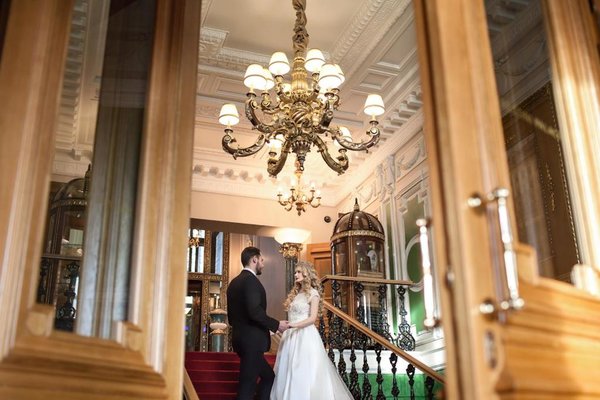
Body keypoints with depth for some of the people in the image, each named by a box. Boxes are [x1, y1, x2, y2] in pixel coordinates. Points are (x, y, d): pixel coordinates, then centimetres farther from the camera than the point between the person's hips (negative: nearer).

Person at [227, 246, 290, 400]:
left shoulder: (234, 282, 15)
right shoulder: (250, 280, -14)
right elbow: (255, 311, -24)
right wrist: (276, 324, -12)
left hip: (241, 338, 10)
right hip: (251, 340, -10)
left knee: (268, 376, 19)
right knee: (247, 386, -5)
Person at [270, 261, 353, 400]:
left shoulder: (312, 293, -2)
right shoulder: (295, 293, 19)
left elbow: (312, 318, -11)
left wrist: (292, 325, -20)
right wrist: (286, 327, 1)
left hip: (305, 336, -7)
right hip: (291, 336, 7)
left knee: (305, 374, -7)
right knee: (288, 374, 3)